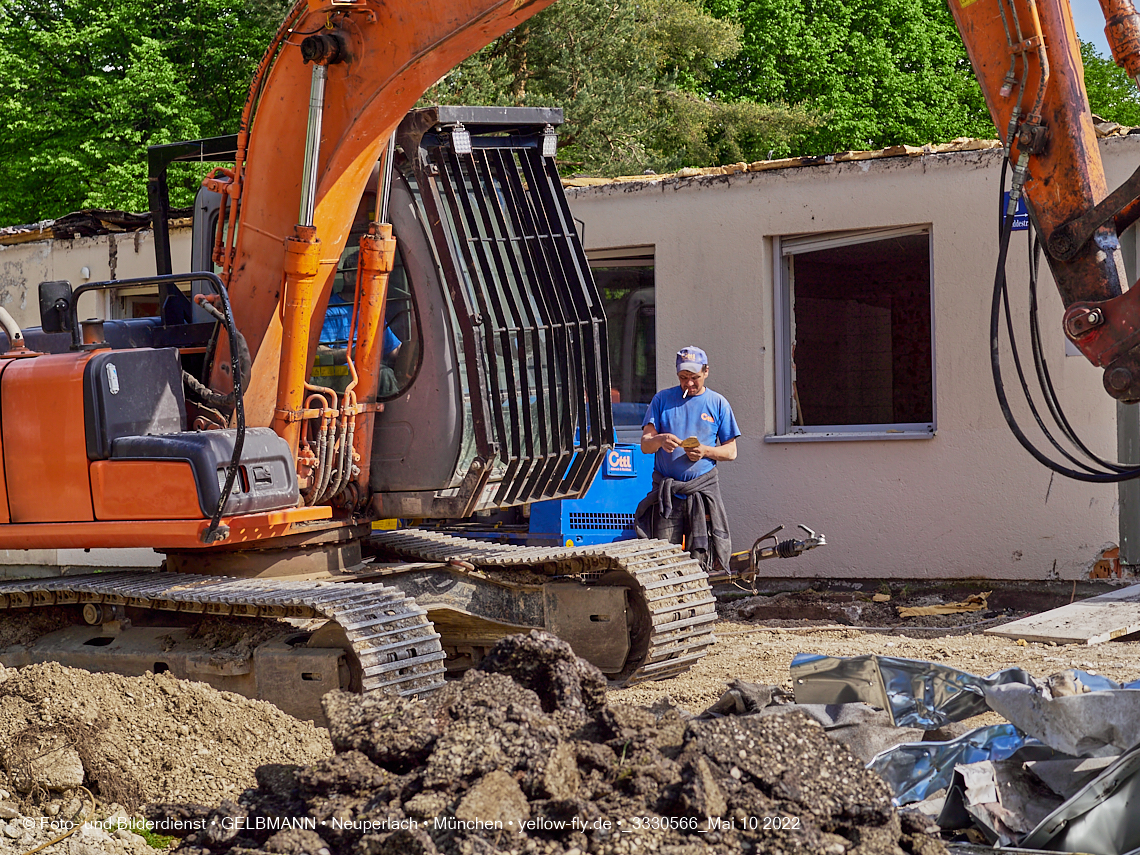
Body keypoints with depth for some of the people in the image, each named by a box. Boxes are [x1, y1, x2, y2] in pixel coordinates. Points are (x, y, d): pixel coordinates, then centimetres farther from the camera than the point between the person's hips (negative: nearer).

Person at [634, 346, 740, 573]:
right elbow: (645, 445, 5)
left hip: (703, 491, 0)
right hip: (665, 492, 0)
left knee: (699, 559, -4)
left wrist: (705, 451, -10)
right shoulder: (662, 399, 10)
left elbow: (731, 451, 10)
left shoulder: (718, 404, 10)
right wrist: (660, 440, -18)